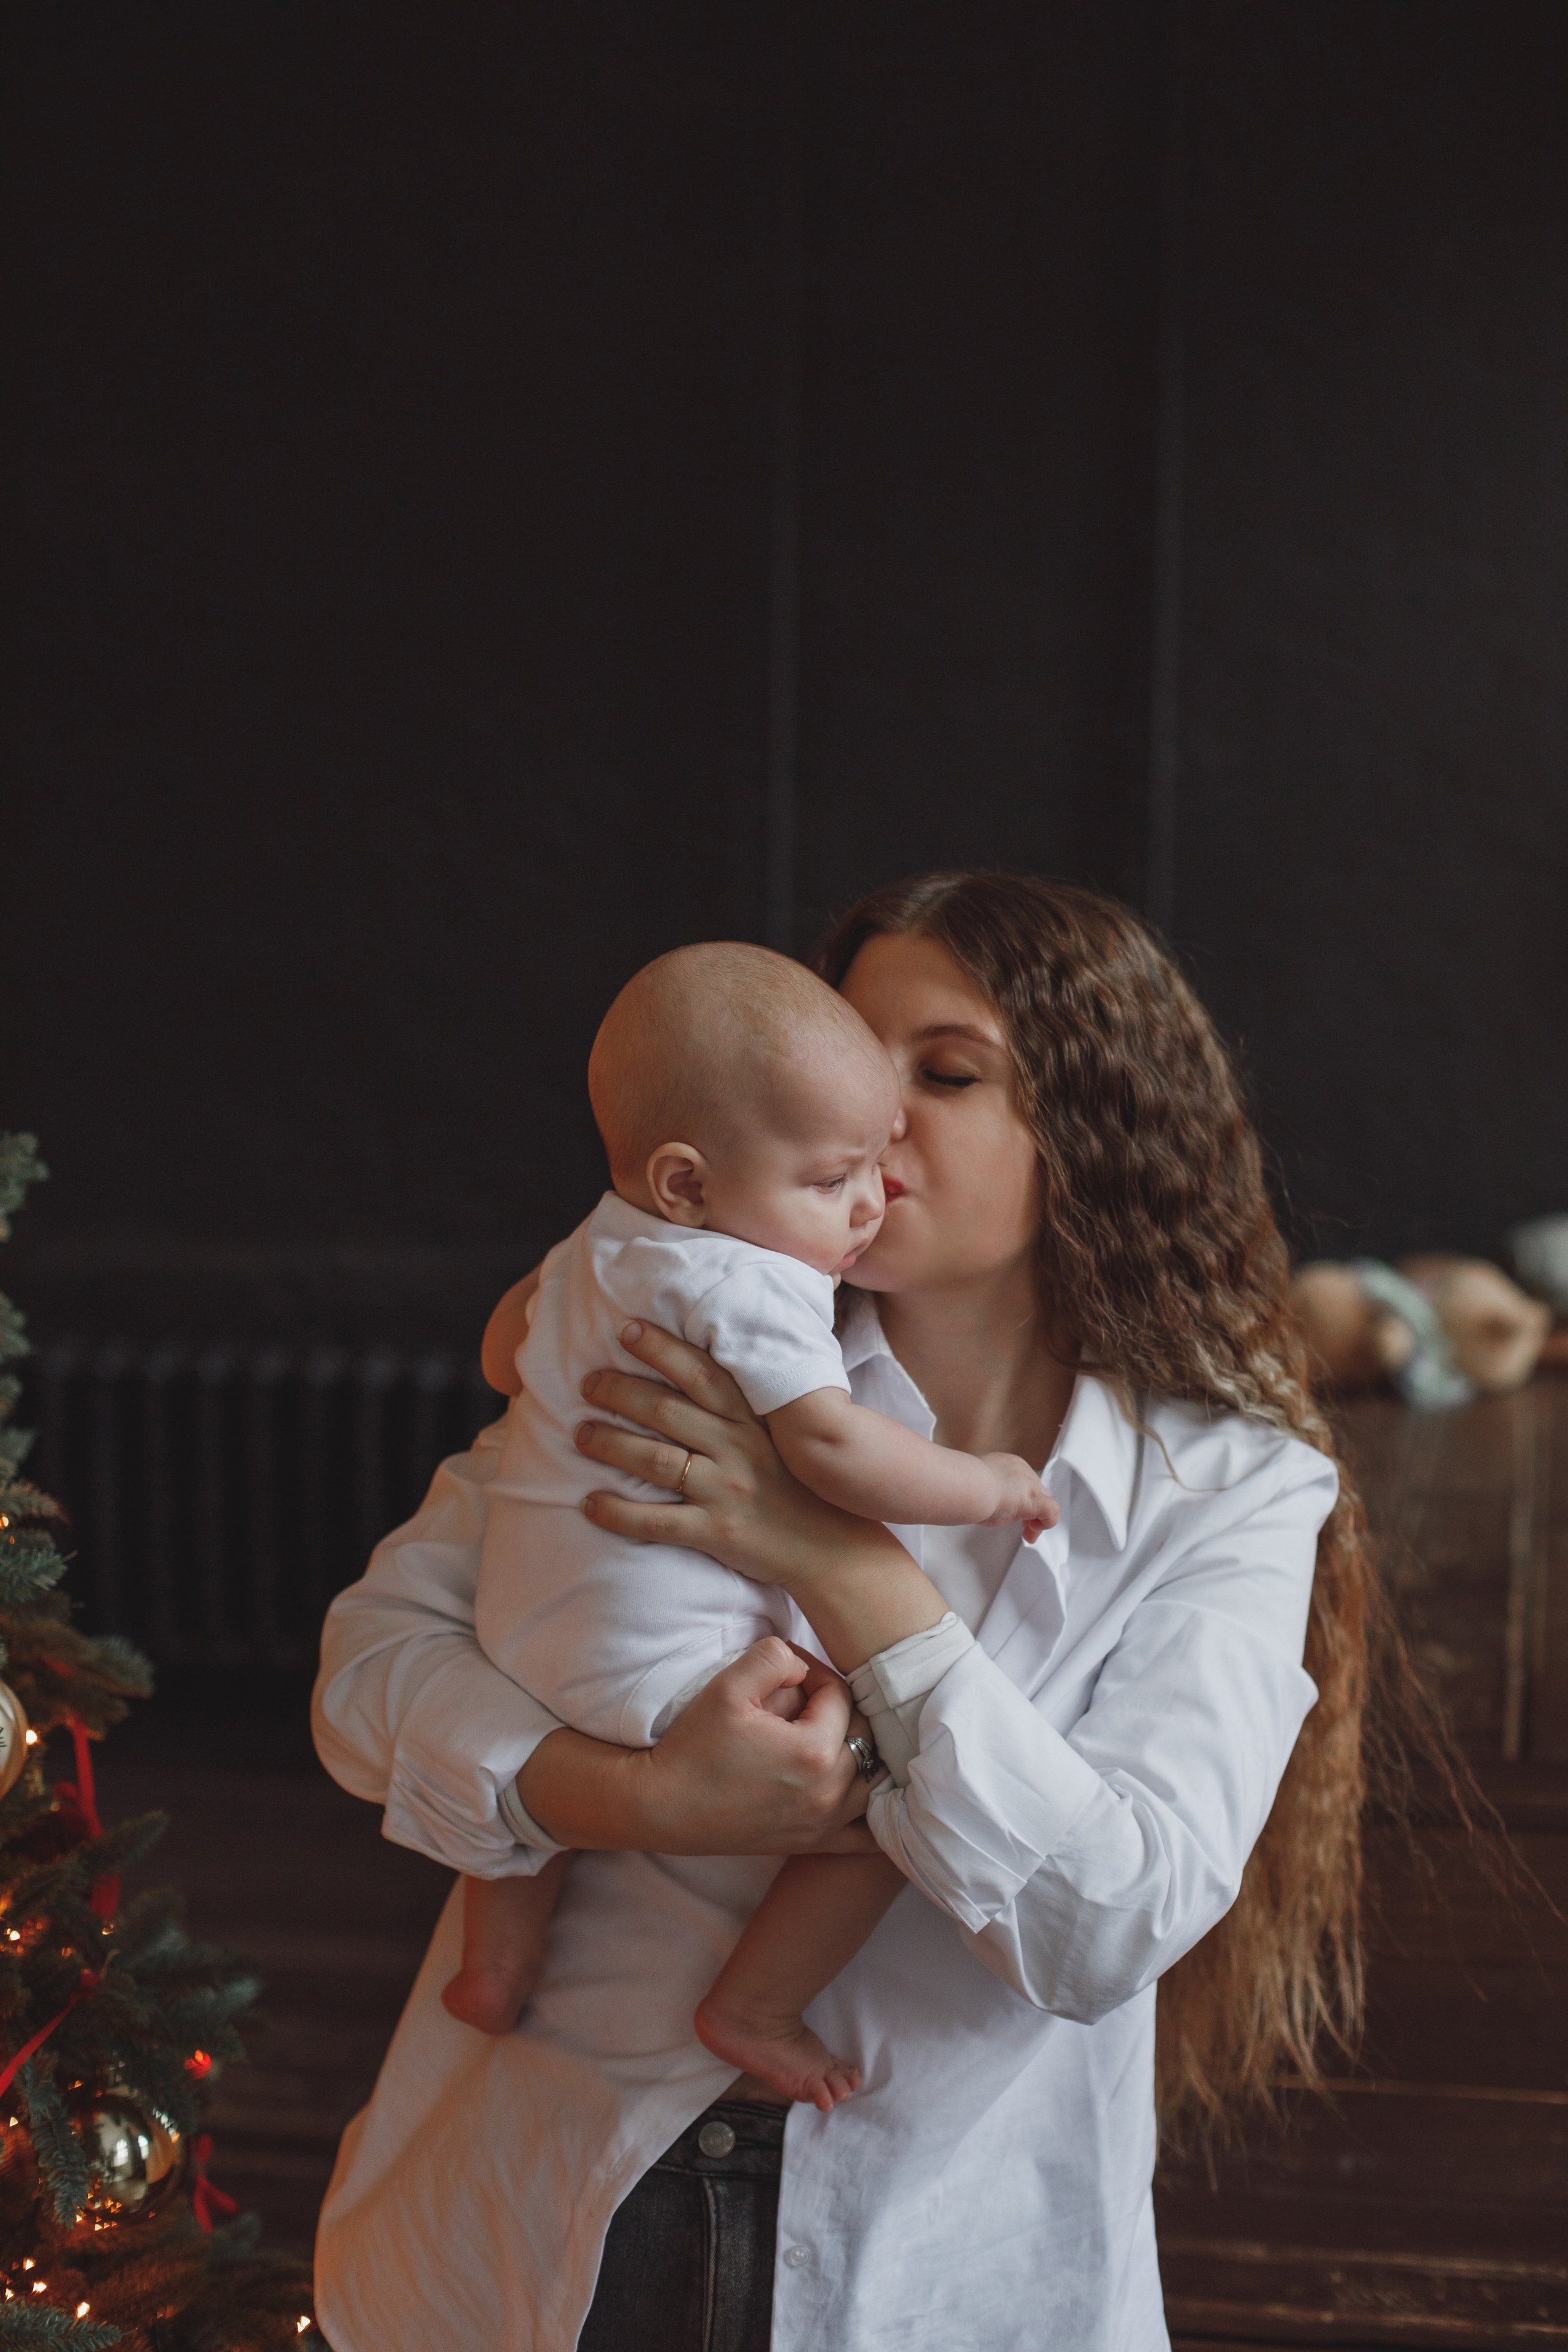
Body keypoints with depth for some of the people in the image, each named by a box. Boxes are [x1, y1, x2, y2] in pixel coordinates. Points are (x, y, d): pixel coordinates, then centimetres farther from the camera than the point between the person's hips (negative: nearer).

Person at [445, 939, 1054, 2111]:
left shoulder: (595, 1247, 11)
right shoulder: (745, 1287, -20)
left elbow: (506, 1342, 28)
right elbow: (834, 1447, -30)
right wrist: (987, 1485, -15)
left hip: (526, 1632, 10)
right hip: (663, 1656, -10)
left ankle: (499, 1959, 43)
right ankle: (752, 2009, 1)